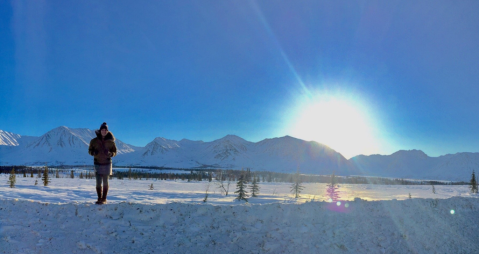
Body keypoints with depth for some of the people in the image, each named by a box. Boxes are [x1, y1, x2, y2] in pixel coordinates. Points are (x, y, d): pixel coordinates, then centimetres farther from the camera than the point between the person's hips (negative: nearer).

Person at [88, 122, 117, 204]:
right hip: (98, 164, 0)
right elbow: (90, 150, 7)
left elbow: (115, 152, 5)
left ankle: (104, 199, 13)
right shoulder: (94, 141, 1)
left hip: (107, 164, 0)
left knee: (105, 182, 4)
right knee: (98, 182, 0)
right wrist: (94, 152, -15)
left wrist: (110, 154, -17)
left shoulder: (110, 142, 0)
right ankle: (99, 199, 10)